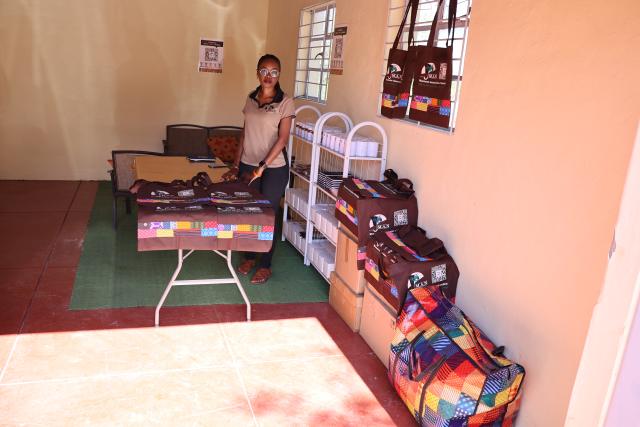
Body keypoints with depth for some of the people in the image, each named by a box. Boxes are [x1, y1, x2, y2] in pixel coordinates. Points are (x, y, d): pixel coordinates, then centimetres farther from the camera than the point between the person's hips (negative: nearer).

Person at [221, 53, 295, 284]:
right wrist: (236, 165, 6)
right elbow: (244, 134, 10)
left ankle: (265, 266, 18)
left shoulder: (285, 103, -8)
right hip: (248, 164, 5)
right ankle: (249, 257, 30)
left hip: (274, 168, -4)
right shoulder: (251, 99, 7)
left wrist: (262, 167, -20)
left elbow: (282, 138, -14)